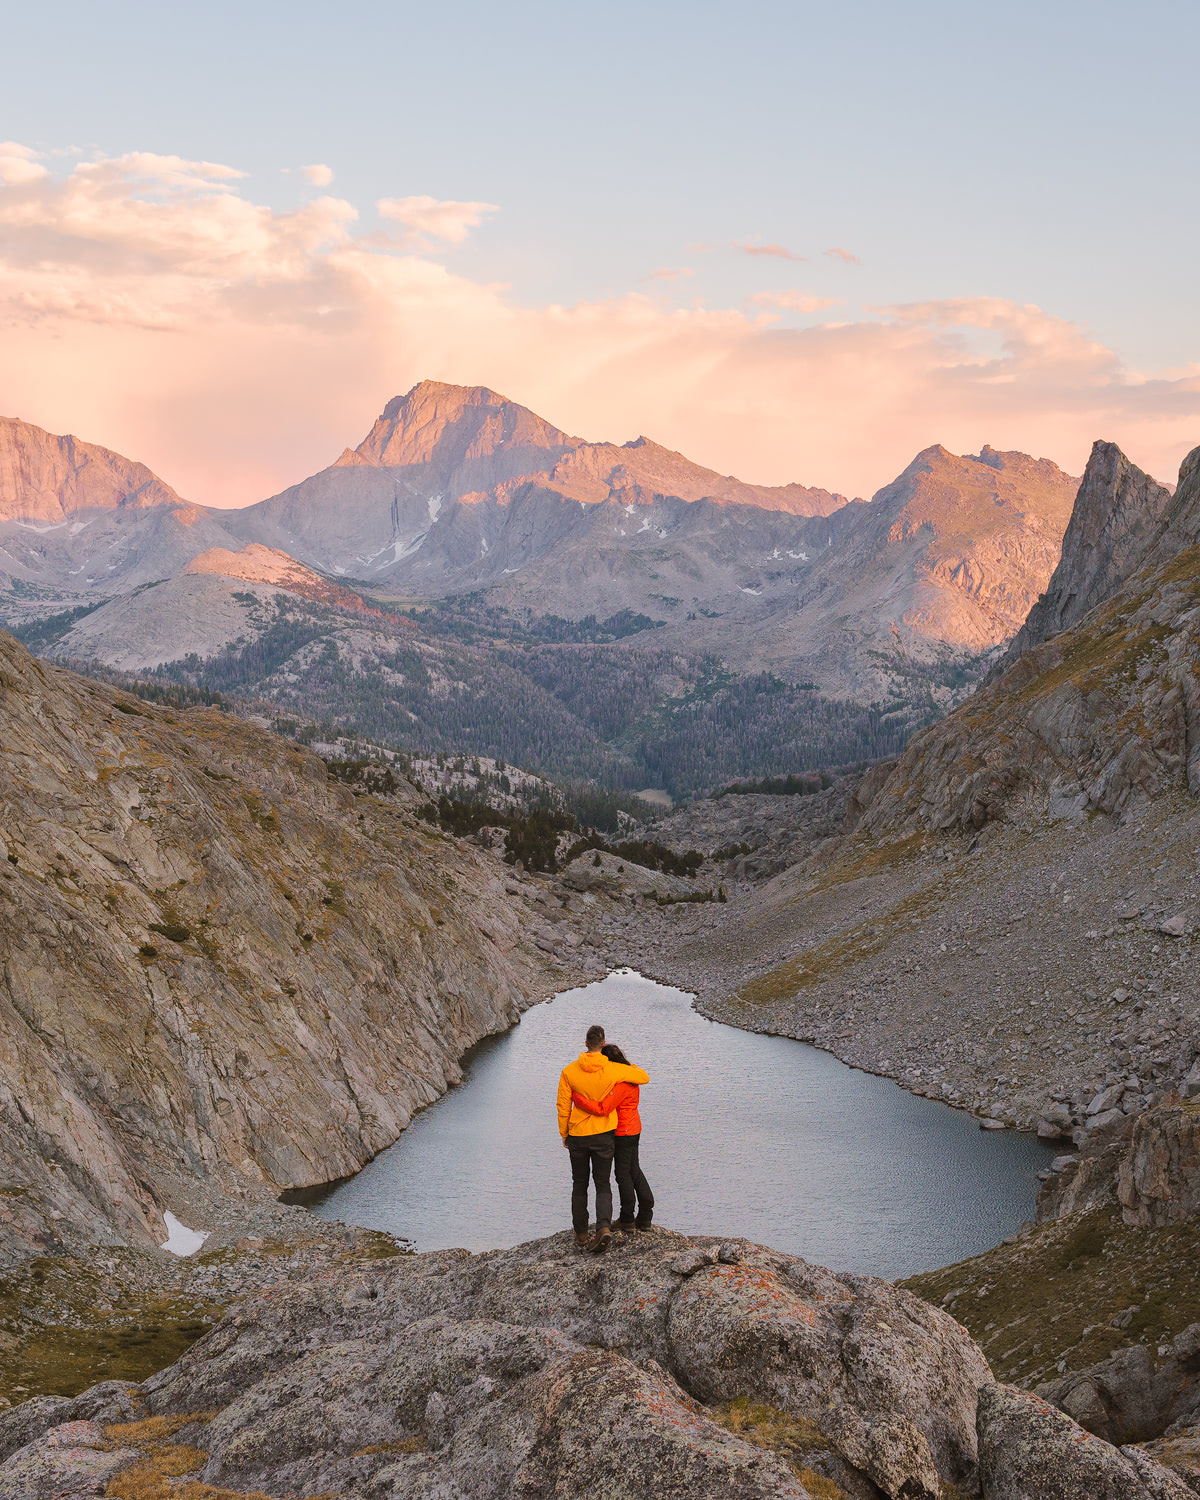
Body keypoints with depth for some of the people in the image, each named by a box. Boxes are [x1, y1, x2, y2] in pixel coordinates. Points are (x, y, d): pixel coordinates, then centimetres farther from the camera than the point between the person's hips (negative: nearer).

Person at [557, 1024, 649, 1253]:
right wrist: (629, 1065, 22)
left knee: (579, 1184, 16)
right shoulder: (614, 1070, -10)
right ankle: (604, 1228, -16)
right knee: (602, 1184, 8)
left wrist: (564, 1134, 9)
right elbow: (644, 1077, 3)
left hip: (577, 1135, 1)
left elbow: (563, 1106, -4)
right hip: (604, 1134, 0)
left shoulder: (569, 1071, -9)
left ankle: (581, 1235, 20)